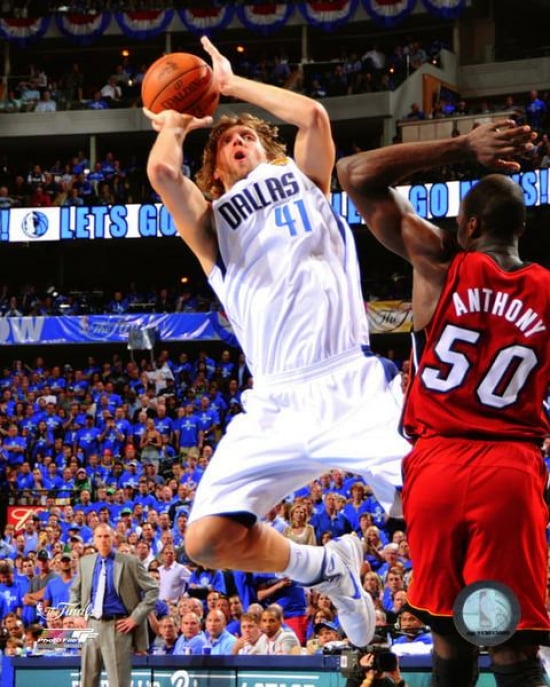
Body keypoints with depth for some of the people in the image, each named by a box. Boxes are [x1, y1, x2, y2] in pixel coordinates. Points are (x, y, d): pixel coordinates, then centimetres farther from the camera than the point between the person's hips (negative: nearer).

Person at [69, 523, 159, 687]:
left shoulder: (129, 562, -4)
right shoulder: (85, 562, 10)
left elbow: (152, 590, -2)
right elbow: (75, 591, 24)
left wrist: (136, 618, -8)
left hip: (118, 626, -4)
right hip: (91, 626, 4)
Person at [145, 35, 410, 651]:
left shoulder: (302, 179, 21)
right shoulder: (211, 220, 17)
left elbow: (313, 114, 3)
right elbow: (161, 169, -2)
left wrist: (232, 84, 15)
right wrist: (172, 126, 18)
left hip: (355, 386, -2)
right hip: (276, 403, 2)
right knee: (207, 541, -7)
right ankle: (326, 568, 18)